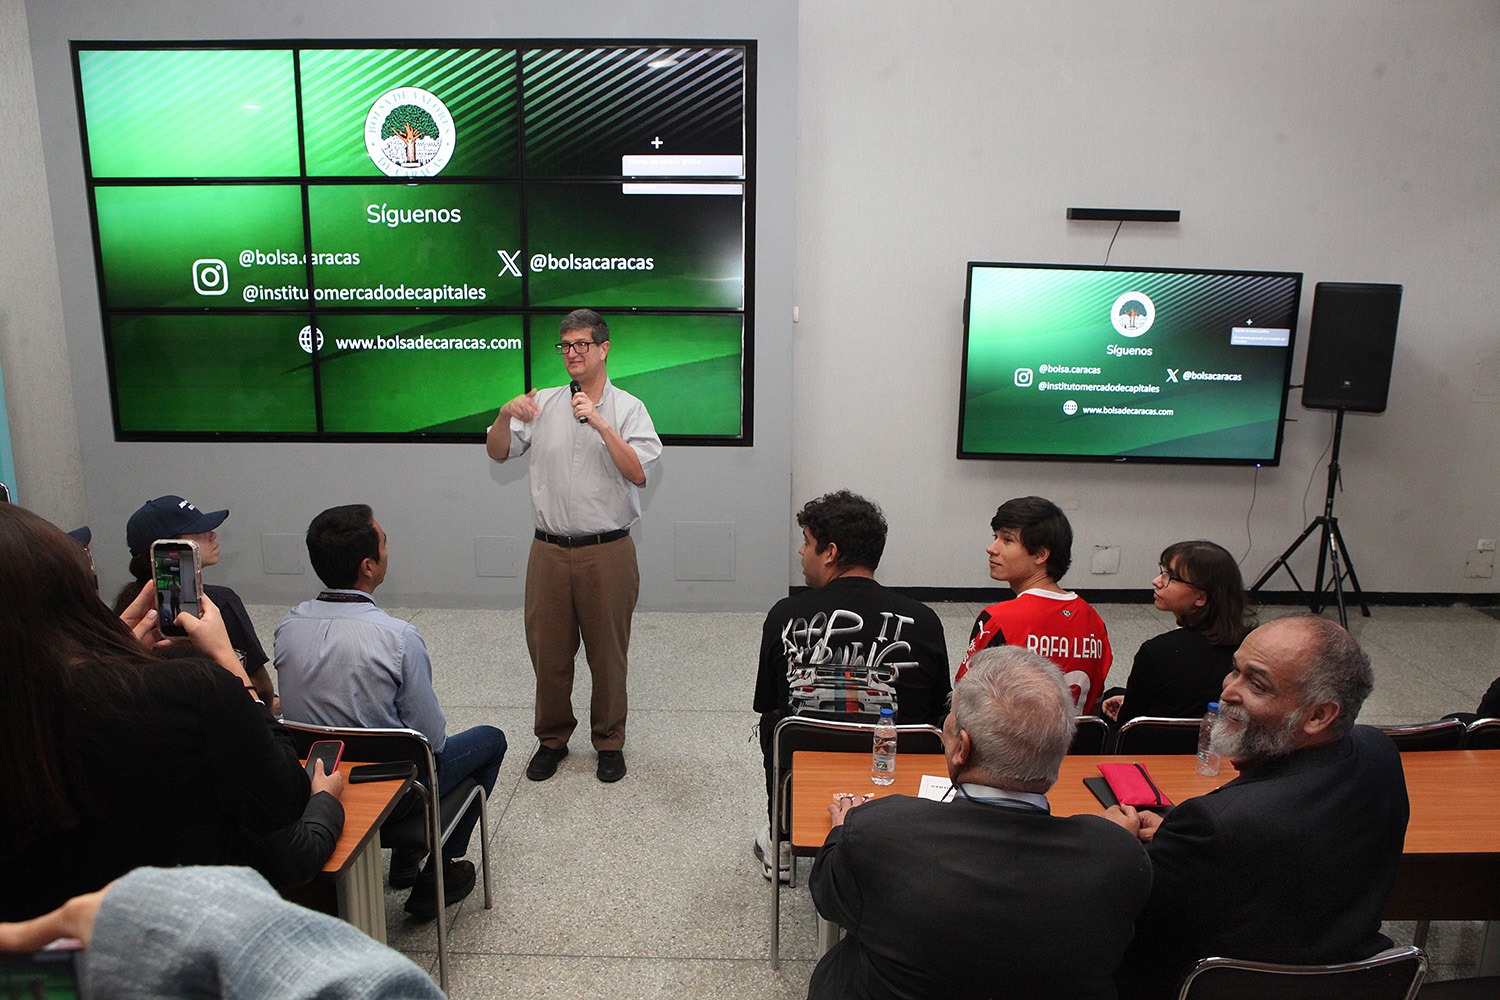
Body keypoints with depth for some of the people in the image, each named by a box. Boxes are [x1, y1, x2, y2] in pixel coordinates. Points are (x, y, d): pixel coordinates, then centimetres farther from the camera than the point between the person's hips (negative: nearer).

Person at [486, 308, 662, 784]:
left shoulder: (627, 408, -1)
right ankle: (552, 738, 30)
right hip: (549, 549, 3)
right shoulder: (543, 404, 8)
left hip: (607, 552, -2)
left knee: (607, 651, 7)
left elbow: (638, 473, -13)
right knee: (547, 649, 10)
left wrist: (601, 424, -22)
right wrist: (505, 416, -9)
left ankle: (609, 742, 26)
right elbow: (498, 453, 10)